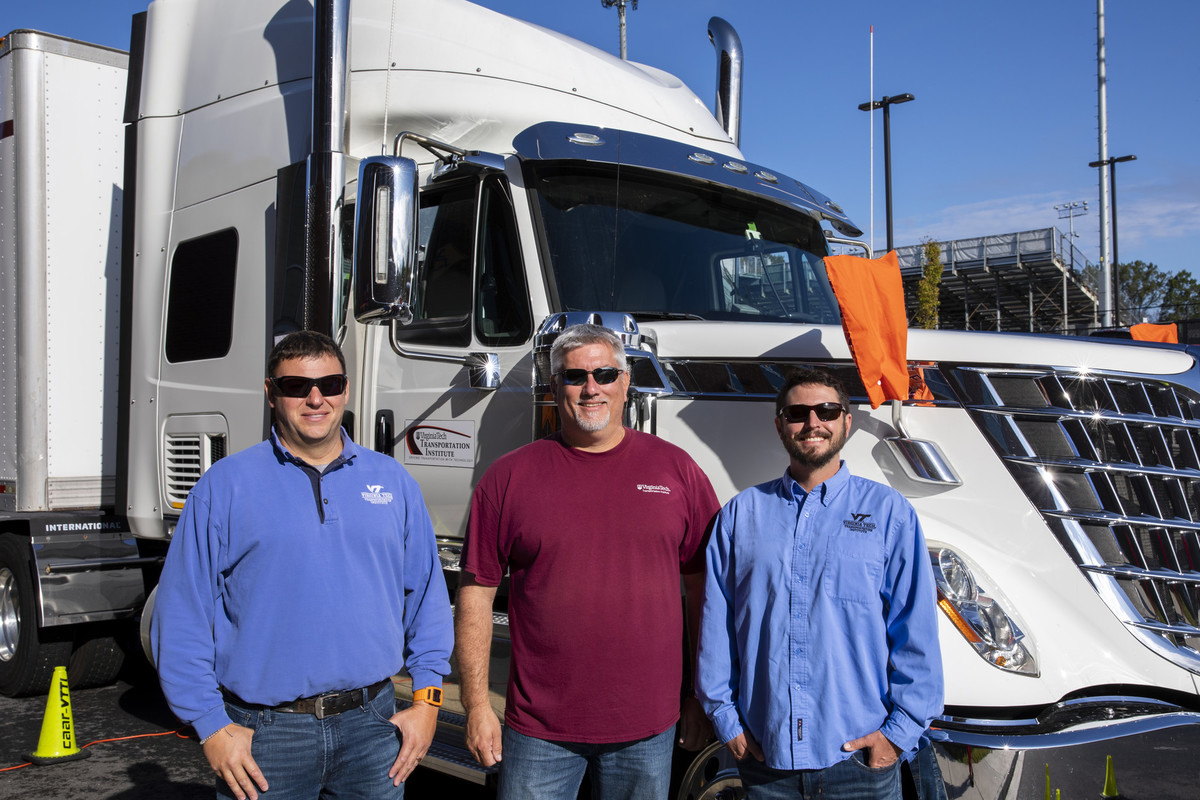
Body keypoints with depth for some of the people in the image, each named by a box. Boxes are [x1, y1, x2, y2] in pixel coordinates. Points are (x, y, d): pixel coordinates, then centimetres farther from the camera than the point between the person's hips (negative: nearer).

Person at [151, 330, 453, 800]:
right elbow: (182, 613, -2)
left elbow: (427, 594, 11)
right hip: (265, 733, -2)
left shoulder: (392, 482, 8)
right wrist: (211, 725, -6)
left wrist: (426, 698, 4)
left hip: (371, 725, 3)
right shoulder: (226, 485, -1)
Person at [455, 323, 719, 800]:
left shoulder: (675, 469, 3)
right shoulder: (510, 477, 0)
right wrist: (476, 704, -2)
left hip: (648, 726, 1)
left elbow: (703, 588, 6)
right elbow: (476, 592, 1)